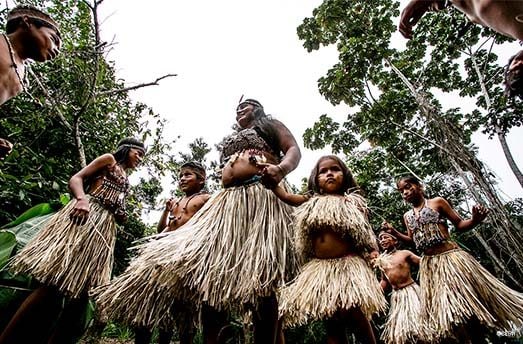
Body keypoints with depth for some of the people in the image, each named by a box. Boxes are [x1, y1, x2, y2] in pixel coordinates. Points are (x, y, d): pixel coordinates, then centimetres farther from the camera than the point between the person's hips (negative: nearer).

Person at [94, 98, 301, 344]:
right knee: (210, 267, -7)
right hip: (226, 203, 7)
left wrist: (281, 168, -19)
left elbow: (294, 150, 4)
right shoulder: (230, 140, 37)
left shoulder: (270, 125, 19)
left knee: (259, 278, -17)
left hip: (260, 199, -6)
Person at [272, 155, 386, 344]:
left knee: (355, 314, -12)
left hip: (349, 264, -3)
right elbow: (285, 196, 5)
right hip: (320, 267, 3)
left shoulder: (353, 202, 4)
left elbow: (365, 231, 4)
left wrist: (373, 249, -13)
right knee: (332, 321, 8)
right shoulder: (312, 202, 10)